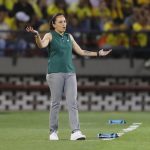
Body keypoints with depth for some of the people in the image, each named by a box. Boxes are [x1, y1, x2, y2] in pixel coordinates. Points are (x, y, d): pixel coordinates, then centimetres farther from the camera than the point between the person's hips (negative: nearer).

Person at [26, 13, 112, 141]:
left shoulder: (69, 37, 17)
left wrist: (98, 53, 23)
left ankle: (76, 132, -12)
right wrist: (37, 35, -40)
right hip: (55, 73, -4)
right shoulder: (50, 36, 0)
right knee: (55, 103, -2)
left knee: (73, 102, -6)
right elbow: (42, 45, -21)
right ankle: (53, 131, 8)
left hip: (70, 72, 4)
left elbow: (81, 52, 24)